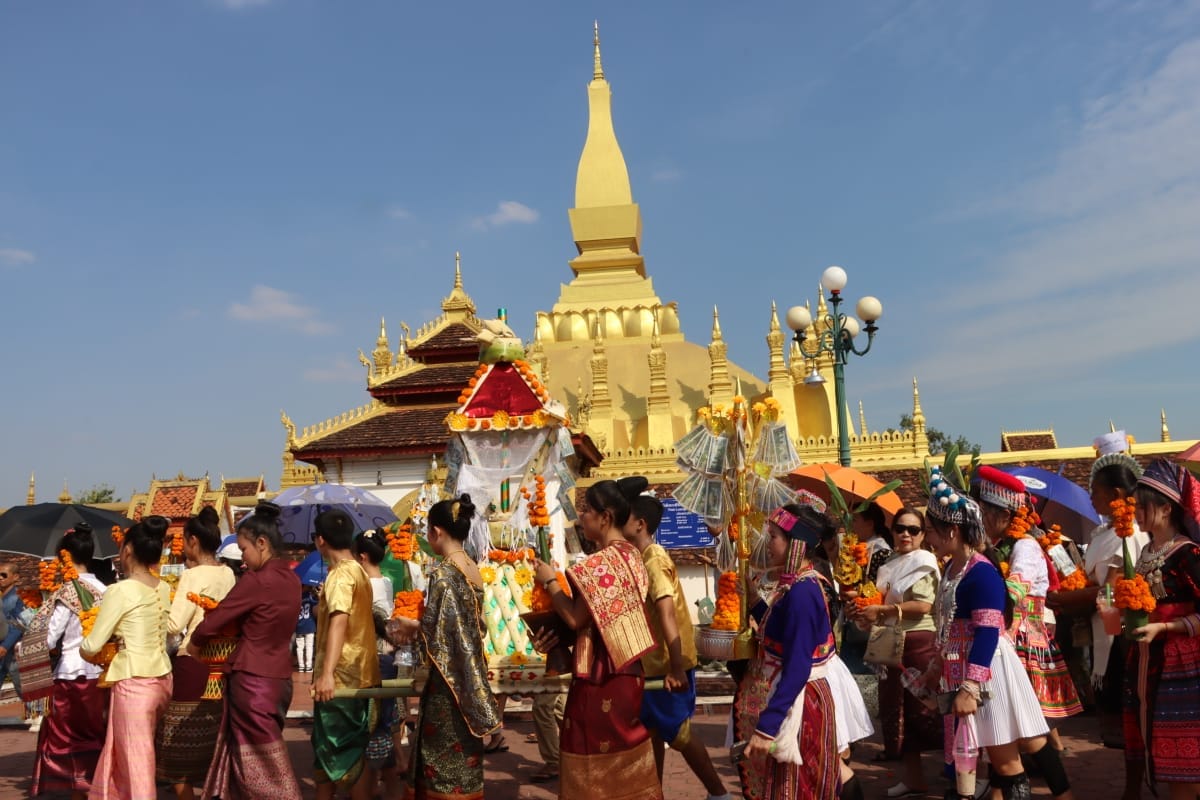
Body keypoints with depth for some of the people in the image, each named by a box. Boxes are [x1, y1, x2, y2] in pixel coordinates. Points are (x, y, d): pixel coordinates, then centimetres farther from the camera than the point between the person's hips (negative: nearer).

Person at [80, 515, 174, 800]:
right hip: (162, 679, 7)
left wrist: (77, 649, 14)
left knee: (137, 764, 2)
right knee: (119, 756, 23)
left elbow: (92, 647, -8)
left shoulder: (121, 590, -12)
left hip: (134, 684, -7)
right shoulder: (164, 589, 7)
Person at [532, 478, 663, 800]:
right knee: (624, 748, 19)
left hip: (601, 670, -9)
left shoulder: (601, 562, -21)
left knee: (595, 755, 3)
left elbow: (576, 618, -19)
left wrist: (550, 581, -6)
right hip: (625, 667, 9)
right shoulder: (630, 555, 8)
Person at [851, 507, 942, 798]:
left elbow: (923, 606, -21)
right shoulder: (890, 566, 15)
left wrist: (881, 611, -19)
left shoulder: (922, 562, -8)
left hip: (918, 643, -8)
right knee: (898, 711, 12)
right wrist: (867, 608, 6)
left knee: (923, 709, -6)